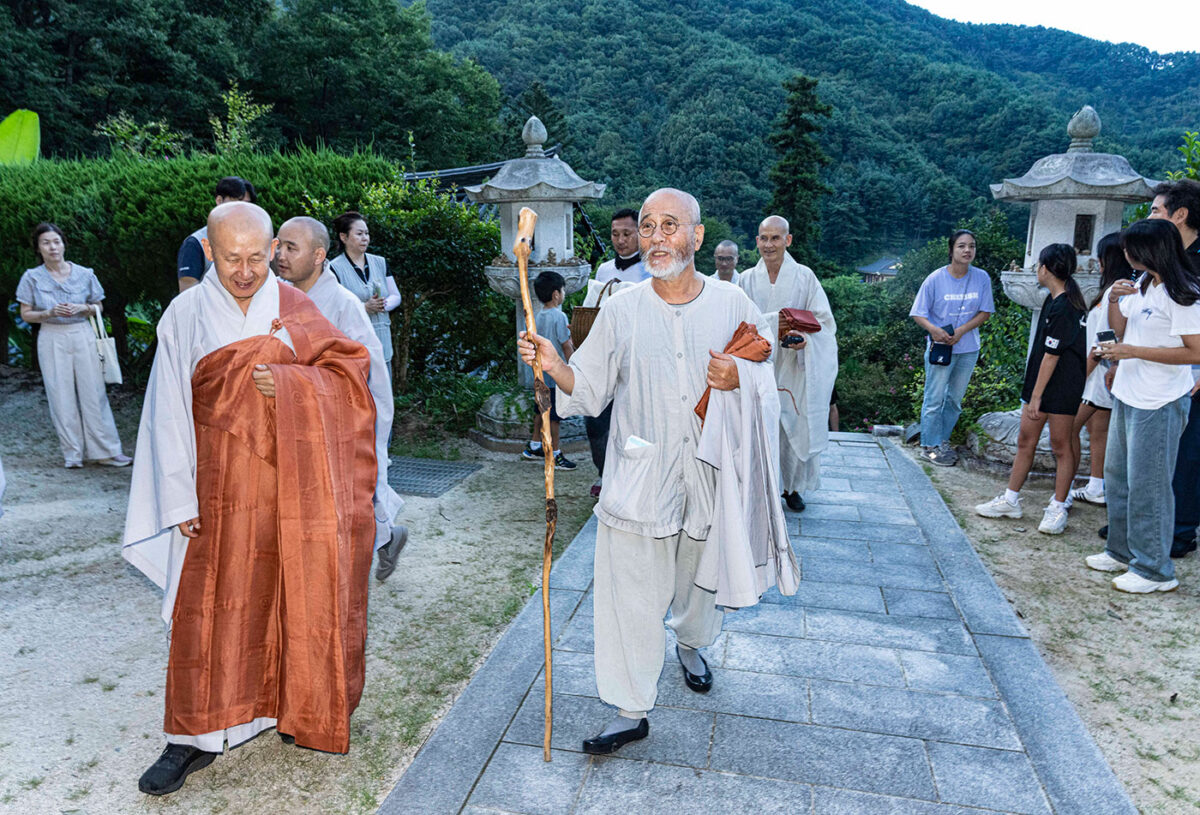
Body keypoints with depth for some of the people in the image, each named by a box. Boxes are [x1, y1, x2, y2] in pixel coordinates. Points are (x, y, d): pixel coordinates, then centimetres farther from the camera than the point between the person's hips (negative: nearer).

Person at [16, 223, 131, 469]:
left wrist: (82, 308, -8)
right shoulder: (32, 277, 3)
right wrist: (50, 313, -12)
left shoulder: (84, 274, 4)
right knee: (61, 396, 1)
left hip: (83, 336, 0)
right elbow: (26, 315, 5)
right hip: (52, 340, 0)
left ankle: (105, 451, 3)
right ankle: (72, 453, 10)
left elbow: (98, 308, 12)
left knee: (94, 392, -2)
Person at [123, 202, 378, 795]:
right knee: (211, 604, 2)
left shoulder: (294, 308, 3)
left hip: (294, 479, 1)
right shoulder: (186, 314, 0)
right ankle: (194, 736, 17)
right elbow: (170, 413, 0)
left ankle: (300, 708, 28)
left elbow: (348, 373, 0)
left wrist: (289, 384, -17)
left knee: (298, 596, 8)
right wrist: (180, 500, -3)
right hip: (224, 487, -1)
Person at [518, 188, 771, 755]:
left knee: (699, 578, 21)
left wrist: (740, 379, -15)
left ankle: (690, 645, 53)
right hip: (638, 479, -1)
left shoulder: (732, 304, -1)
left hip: (710, 475, 2)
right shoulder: (622, 309, -2)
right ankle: (630, 710, 15)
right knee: (631, 595, -1)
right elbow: (589, 390, -1)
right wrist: (553, 365, -21)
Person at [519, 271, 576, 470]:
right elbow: (566, 346, -16)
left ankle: (534, 447, 29)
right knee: (553, 416, -1)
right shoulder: (559, 316, -17)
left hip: (541, 371, 9)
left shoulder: (539, 316, 8)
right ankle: (555, 456, 7)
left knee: (541, 410, 19)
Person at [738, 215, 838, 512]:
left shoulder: (804, 277, 1)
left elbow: (823, 320, 0)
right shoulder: (747, 280, 6)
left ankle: (793, 487, 22)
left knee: (796, 426, 2)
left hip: (795, 364, -1)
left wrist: (806, 338, -19)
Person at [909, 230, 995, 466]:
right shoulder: (936, 279, -10)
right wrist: (933, 329, -27)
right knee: (934, 399, 0)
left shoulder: (981, 278, -2)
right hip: (940, 348, -4)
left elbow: (985, 313, 1)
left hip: (968, 349, 4)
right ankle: (929, 446, 12)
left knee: (955, 399, 13)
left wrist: (961, 331, -15)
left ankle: (943, 440, 28)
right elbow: (918, 314, -7)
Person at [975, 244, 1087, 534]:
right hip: (1041, 382, 10)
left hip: (1062, 387, -9)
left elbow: (1052, 355, -20)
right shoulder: (1053, 300, 11)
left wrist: (1036, 395, -18)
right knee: (1025, 440, 12)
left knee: (1060, 445, 2)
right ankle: (1011, 500, 20)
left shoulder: (1062, 308, -20)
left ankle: (1058, 508, 13)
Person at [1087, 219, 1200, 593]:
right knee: (1116, 475, 18)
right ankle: (1123, 551, 33)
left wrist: (1134, 351, -21)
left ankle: (1155, 570, 10)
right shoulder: (1142, 284, 10)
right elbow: (1120, 329, 19)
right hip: (1128, 396, 9)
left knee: (1147, 485, -2)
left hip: (1159, 404, -9)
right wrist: (1114, 300, 1)